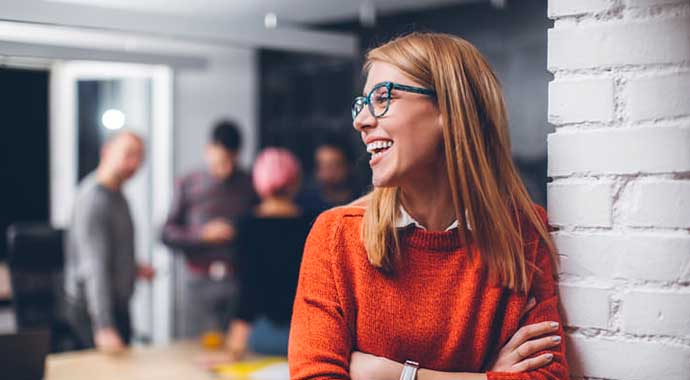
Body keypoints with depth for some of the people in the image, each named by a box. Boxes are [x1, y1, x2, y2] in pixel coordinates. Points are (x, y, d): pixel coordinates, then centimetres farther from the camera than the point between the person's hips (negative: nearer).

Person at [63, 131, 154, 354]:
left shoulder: (115, 194, 9)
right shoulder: (94, 200, -23)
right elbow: (94, 269, -30)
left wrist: (133, 268, 10)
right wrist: (104, 328, -36)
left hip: (117, 304, 10)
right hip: (92, 310, -10)